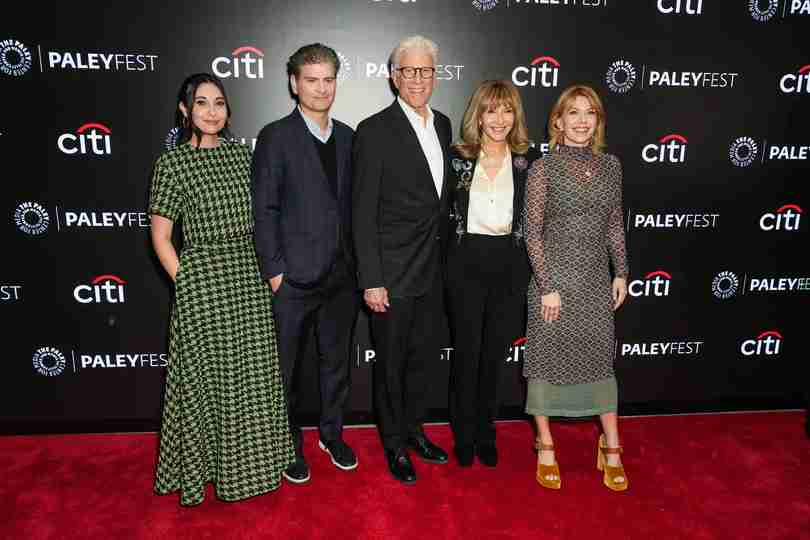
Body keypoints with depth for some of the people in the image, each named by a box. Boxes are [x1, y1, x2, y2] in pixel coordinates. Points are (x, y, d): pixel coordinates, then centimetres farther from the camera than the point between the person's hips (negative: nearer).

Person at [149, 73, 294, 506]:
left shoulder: (240, 153, 8)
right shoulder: (172, 163, -5)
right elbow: (160, 236, -4)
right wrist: (187, 283, -7)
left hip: (250, 279, 5)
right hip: (202, 281, -4)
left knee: (254, 374, 13)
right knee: (206, 375, 8)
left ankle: (247, 461, 33)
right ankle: (202, 466, 31)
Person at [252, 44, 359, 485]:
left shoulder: (347, 137, 9)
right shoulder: (275, 137, -6)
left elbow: (351, 203, 11)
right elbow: (263, 210, -9)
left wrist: (357, 262, 6)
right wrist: (274, 271, -12)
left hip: (341, 276, 5)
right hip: (294, 278, -4)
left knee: (336, 361, 18)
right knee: (287, 368, 10)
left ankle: (332, 434, 37)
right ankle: (290, 445, 30)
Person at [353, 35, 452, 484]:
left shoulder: (442, 125, 8)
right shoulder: (374, 131, -12)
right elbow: (363, 212, -14)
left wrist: (444, 254, 15)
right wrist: (371, 280, -17)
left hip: (432, 270, 6)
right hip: (393, 272, -6)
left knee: (424, 356, 19)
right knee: (391, 362, 10)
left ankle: (413, 428, 40)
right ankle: (394, 443, 31)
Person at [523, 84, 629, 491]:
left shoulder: (610, 165, 7)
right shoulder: (544, 168, -7)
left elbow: (615, 225, 13)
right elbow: (533, 232, -9)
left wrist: (621, 273, 8)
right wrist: (547, 286, -12)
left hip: (597, 279, 4)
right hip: (553, 275, -4)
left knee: (601, 358, 11)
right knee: (546, 358, 7)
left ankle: (611, 449, 27)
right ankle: (546, 449, 24)